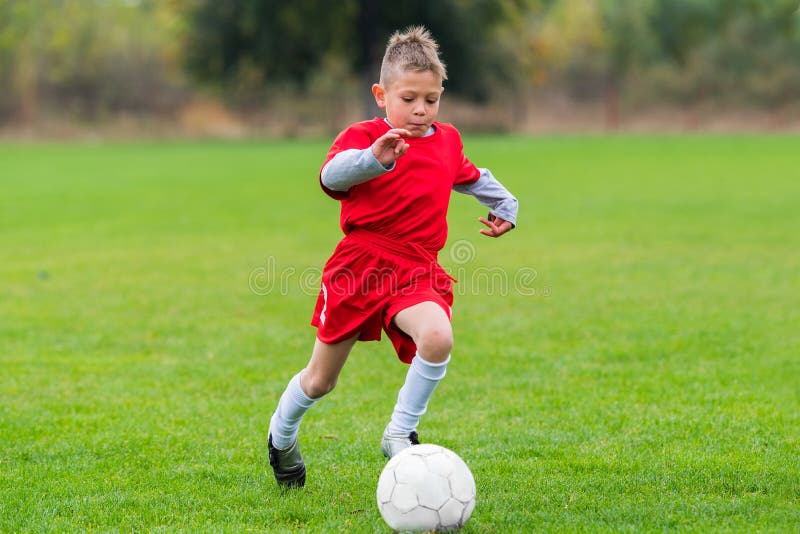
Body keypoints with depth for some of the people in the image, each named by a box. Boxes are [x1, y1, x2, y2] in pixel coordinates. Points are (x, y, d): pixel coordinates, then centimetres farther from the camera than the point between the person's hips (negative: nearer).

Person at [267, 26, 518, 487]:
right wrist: (375, 158, -47)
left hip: (417, 272, 3)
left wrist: (503, 204, 31)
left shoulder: (448, 141, 11)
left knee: (438, 338, -30)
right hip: (360, 265, -3)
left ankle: (400, 434, -12)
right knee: (320, 381, 7)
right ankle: (282, 436, 39)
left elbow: (470, 176, 36)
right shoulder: (364, 136, -7)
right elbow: (332, 174, -30)